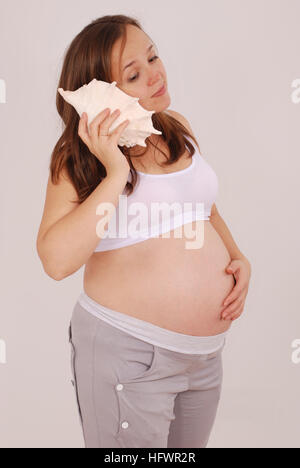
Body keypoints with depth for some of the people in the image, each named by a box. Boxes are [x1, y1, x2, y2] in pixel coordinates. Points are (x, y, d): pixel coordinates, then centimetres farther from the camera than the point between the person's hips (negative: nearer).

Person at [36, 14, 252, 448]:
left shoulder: (177, 127, 4)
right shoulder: (78, 157, -12)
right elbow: (57, 260, -26)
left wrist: (237, 258, 4)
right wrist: (115, 174, -27)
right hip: (127, 349, -6)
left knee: (190, 447, 21)